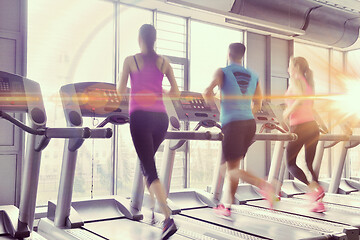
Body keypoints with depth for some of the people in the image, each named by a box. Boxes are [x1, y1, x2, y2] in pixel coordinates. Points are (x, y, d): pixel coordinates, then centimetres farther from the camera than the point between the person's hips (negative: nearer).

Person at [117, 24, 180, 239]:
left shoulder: (130, 61, 2)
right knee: (148, 161, 24)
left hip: (140, 117, -4)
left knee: (150, 170, -6)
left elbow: (121, 92, 5)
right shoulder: (164, 62, 10)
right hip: (160, 118, 4)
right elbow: (176, 93, 8)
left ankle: (169, 219, -17)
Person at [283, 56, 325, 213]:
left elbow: (301, 97, -24)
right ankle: (318, 202, 9)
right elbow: (309, 104, 18)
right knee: (310, 164, 13)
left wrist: (288, 112, -12)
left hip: (300, 128, -8)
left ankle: (313, 187, -15)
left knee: (290, 164, 4)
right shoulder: (309, 83, 18)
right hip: (313, 127, 8)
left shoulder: (294, 80, -6)